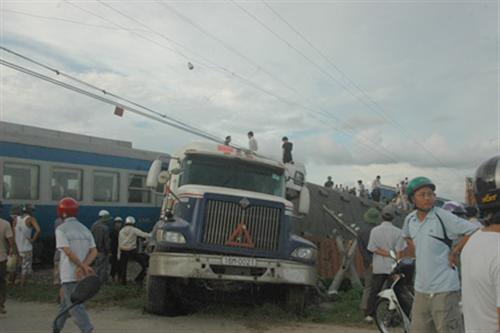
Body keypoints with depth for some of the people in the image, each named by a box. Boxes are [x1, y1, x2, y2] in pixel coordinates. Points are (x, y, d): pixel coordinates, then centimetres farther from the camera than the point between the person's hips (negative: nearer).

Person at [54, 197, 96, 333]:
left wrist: (83, 267, -17)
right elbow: (94, 251, -2)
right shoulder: (85, 229, 9)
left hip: (69, 274, -6)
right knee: (65, 302, 22)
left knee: (75, 306, -5)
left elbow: (67, 251, -19)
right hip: (81, 275, 7)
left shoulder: (61, 229, -8)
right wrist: (82, 267, -12)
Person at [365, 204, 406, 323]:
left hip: (378, 267, 1)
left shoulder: (375, 230, -3)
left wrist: (389, 254, -6)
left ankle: (370, 315, 9)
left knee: (374, 291, 9)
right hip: (393, 267, -1)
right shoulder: (397, 232, -7)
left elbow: (374, 249, -7)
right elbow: (399, 252, -10)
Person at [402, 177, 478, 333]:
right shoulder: (409, 219, 8)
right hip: (421, 289, 7)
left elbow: (474, 231, -16)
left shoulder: (443, 216, -11)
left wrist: (454, 252, -12)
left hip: (444, 288, -6)